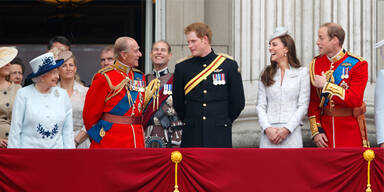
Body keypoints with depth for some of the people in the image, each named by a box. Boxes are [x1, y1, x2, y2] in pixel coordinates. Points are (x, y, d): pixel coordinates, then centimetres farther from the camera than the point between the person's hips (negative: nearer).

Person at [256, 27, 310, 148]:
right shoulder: (266, 75, 12)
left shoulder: (302, 73, 4)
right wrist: (267, 128, -8)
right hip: (269, 134, 2)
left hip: (291, 133, -2)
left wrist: (286, 129, -10)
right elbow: (261, 105, 7)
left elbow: (303, 106, -1)